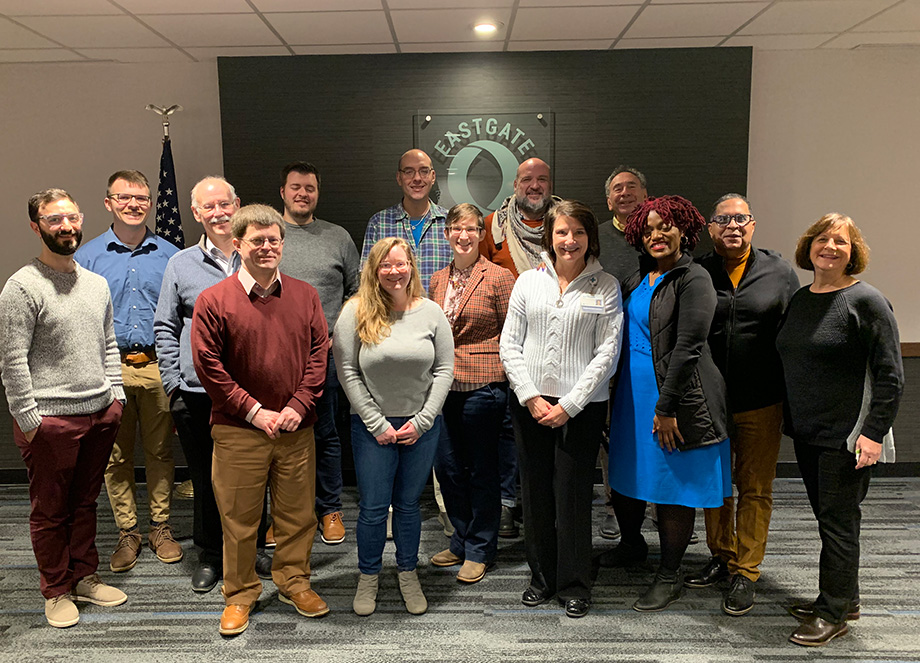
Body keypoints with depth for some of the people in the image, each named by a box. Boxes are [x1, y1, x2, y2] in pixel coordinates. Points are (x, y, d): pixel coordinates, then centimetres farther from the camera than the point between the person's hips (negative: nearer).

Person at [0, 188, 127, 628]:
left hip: (100, 413, 6)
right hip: (50, 419, -6)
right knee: (50, 511, 9)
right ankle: (56, 592, 24)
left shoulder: (97, 283, 11)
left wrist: (115, 395, 11)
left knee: (85, 503, 17)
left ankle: (84, 577, 31)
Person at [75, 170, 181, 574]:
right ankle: (127, 532, 22)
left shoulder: (169, 255, 6)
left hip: (159, 367, 0)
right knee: (116, 456, 8)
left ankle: (160, 527, 24)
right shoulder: (87, 257, 4)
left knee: (160, 451, 9)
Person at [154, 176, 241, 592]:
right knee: (205, 479, 10)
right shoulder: (181, 265, 6)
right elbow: (165, 328, 9)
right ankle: (209, 556, 27)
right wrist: (173, 384, 1)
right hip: (197, 392, 0)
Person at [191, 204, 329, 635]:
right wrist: (254, 411, -11)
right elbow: (208, 365, -8)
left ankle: (294, 582, 33)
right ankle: (240, 595, 27)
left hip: (296, 428, 3)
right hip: (238, 430, -2)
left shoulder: (304, 296, 6)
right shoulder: (213, 300, -4)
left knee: (297, 511, 13)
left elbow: (319, 353, 4)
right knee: (239, 517, 8)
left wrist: (298, 405, -7)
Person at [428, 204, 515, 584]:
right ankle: (461, 542, 30)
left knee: (481, 469, 6)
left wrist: (502, 373, -8)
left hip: (483, 385, -5)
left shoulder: (499, 277, -4)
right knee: (447, 466, 11)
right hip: (443, 384, 6)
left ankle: (480, 551, 21)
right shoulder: (438, 280, 12)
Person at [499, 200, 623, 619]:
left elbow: (607, 353, -5)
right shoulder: (528, 281, 7)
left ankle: (575, 587, 20)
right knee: (535, 492, 10)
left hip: (581, 407, -2)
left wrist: (568, 405, -10)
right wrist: (530, 397, -6)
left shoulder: (606, 287, 0)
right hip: (529, 403, 3)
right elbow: (509, 345, 4)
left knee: (573, 496, 2)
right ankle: (542, 576, 28)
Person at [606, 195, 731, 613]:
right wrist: (614, 393, 14)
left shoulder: (693, 280, -13)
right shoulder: (639, 278, 11)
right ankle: (631, 546, 44)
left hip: (675, 398, -7)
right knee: (626, 477, 19)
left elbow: (687, 348, -18)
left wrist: (666, 407, -20)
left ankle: (669, 576, 22)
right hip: (632, 393, 8)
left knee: (673, 489, 5)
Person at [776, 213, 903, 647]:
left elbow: (890, 375, -13)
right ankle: (845, 599, 31)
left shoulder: (866, 301, -11)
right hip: (806, 432, 7)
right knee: (827, 516, 16)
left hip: (847, 436, -7)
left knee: (838, 521, 1)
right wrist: (790, 419, 15)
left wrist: (874, 433, -17)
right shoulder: (800, 300, 10)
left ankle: (834, 613, 14)